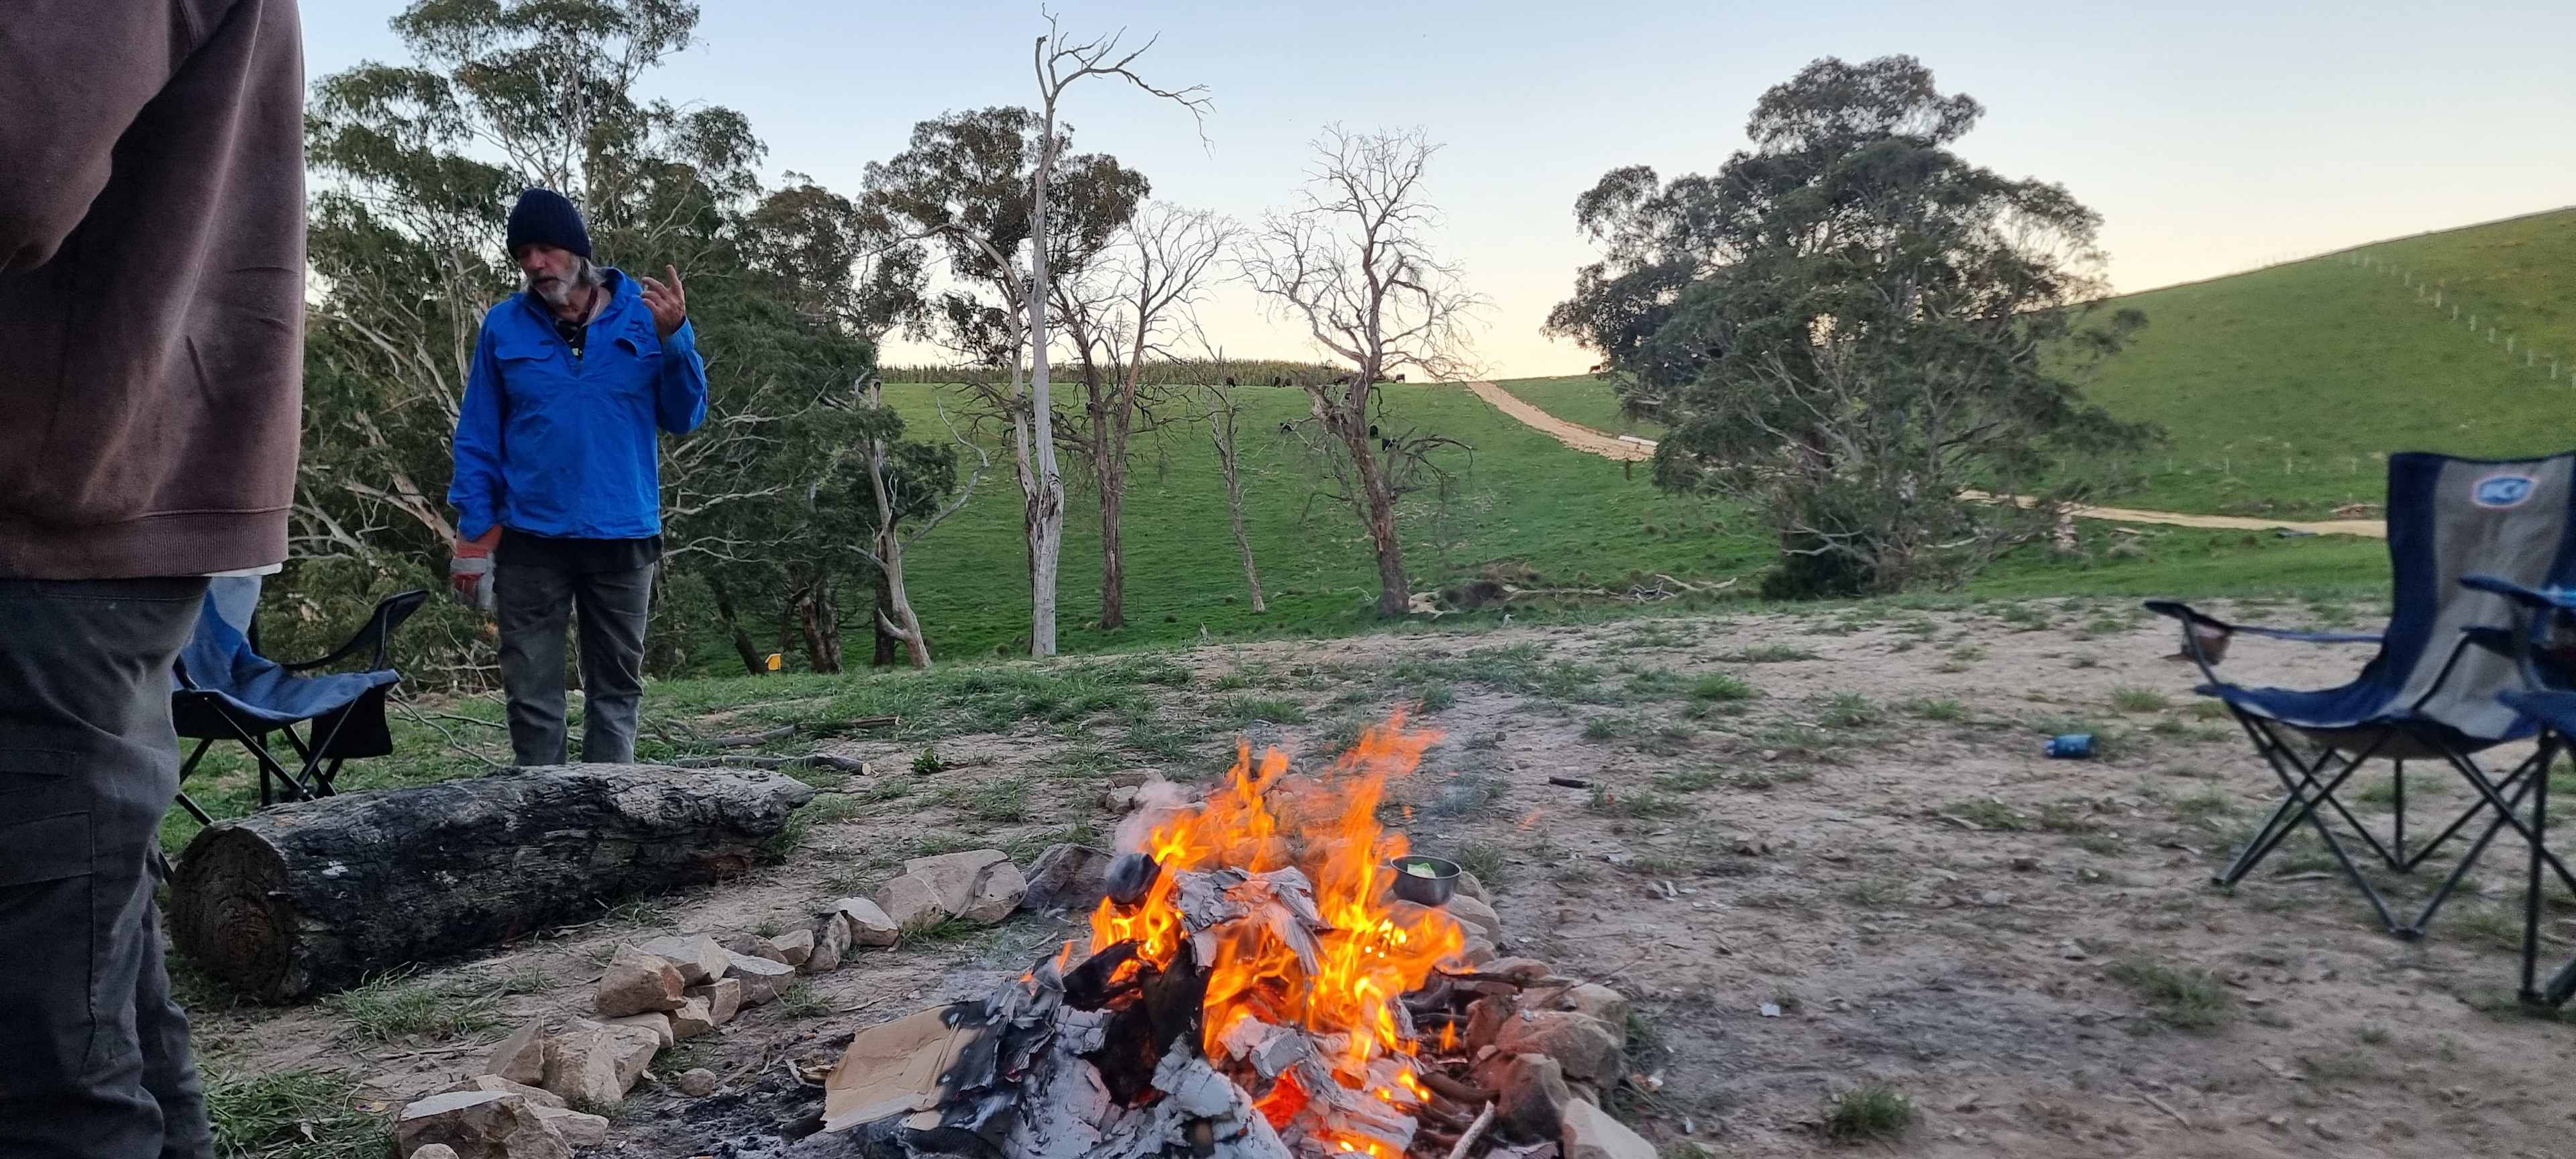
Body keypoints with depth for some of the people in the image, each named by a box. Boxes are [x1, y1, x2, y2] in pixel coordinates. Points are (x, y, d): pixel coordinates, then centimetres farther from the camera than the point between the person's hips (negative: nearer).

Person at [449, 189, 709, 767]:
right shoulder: (504, 325, 2)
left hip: (623, 536, 0)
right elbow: (478, 435, 4)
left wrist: (674, 338, -16)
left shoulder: (645, 313, 0)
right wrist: (474, 533, -1)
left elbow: (685, 416, -1)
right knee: (531, 692, 4)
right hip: (531, 539, 0)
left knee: (617, 687, 9)